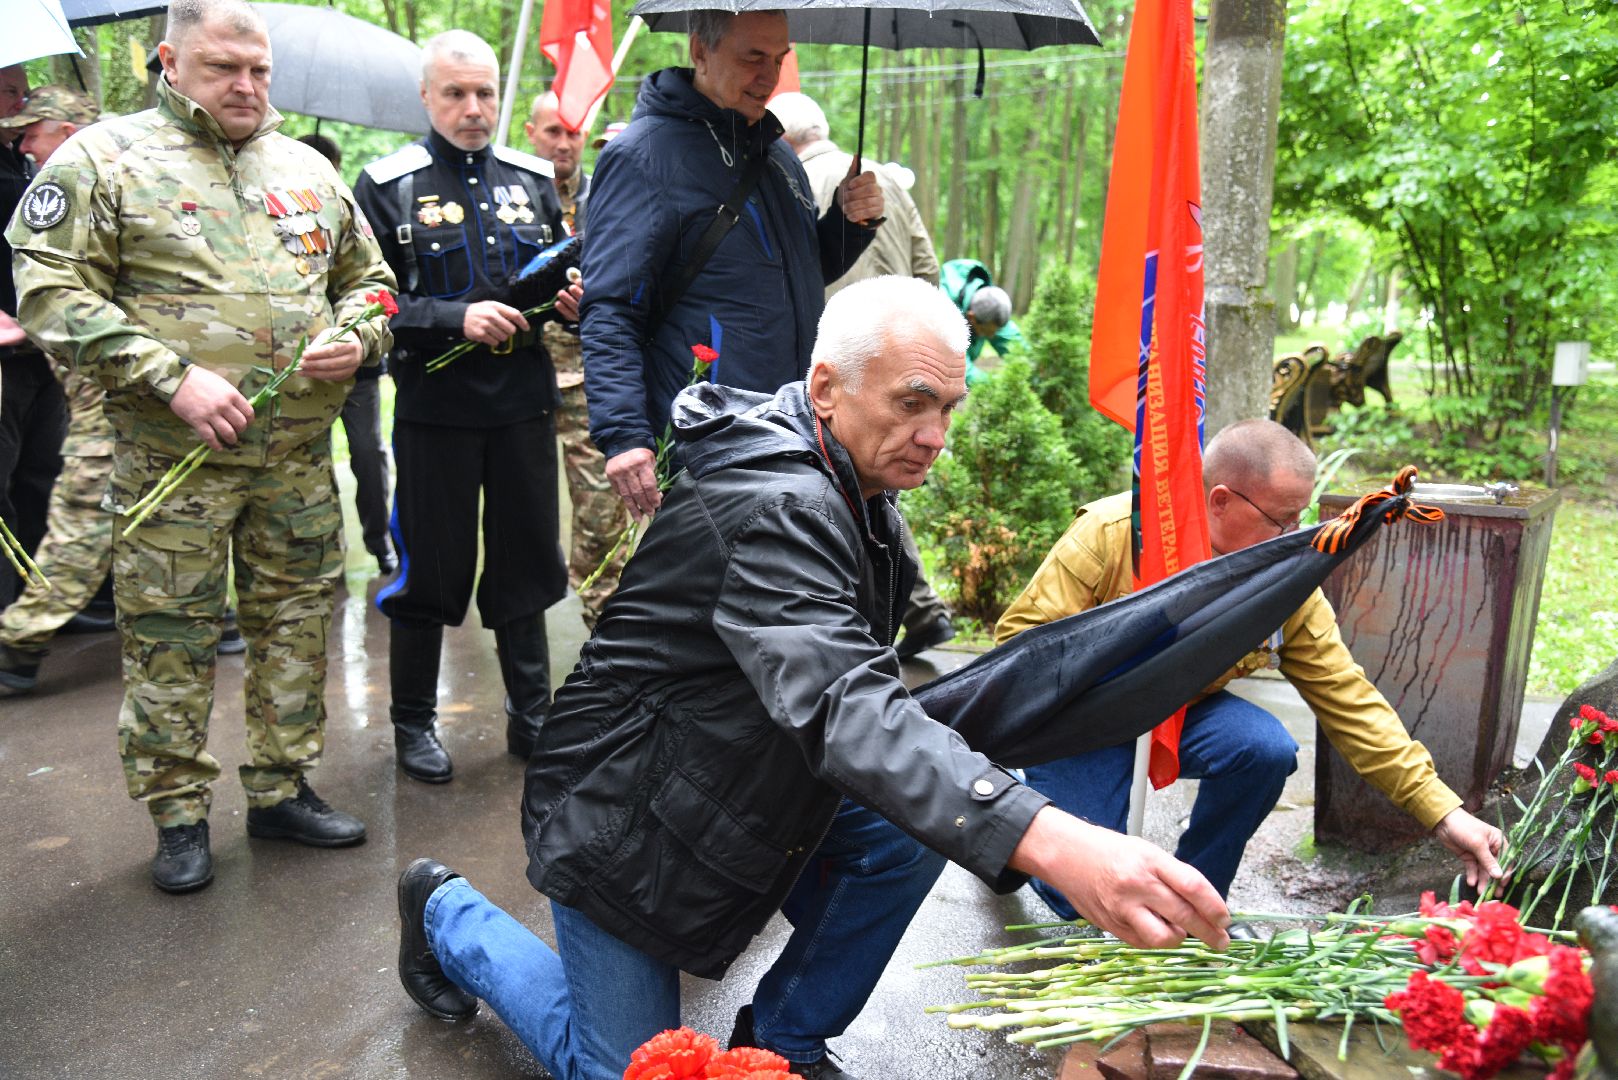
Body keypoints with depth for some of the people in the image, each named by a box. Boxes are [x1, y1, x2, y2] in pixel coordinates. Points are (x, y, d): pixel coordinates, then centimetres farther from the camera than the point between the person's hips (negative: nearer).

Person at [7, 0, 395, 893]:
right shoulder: (103, 159, -1)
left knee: (296, 621, 11)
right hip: (171, 455, -4)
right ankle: (179, 814, 18)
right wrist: (172, 377, -19)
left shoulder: (308, 170, 13)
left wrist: (357, 337, -2)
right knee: (169, 640, 3)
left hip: (300, 453, 5)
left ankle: (282, 788, 27)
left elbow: (366, 276, 21)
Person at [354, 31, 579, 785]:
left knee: (525, 565, 12)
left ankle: (533, 717, 26)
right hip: (434, 410, -3)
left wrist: (573, 299, -6)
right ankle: (414, 723, 24)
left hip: (524, 406, 4)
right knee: (429, 571, 6)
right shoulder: (386, 186, -2)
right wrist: (455, 318, -21)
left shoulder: (533, 180, 10)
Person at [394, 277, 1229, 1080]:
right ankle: (448, 913, 24)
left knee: (914, 827, -11)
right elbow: (841, 705, -47)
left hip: (748, 779, 8)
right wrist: (1051, 841, -58)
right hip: (621, 811, -8)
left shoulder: (855, 488, 0)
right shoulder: (770, 505, -32)